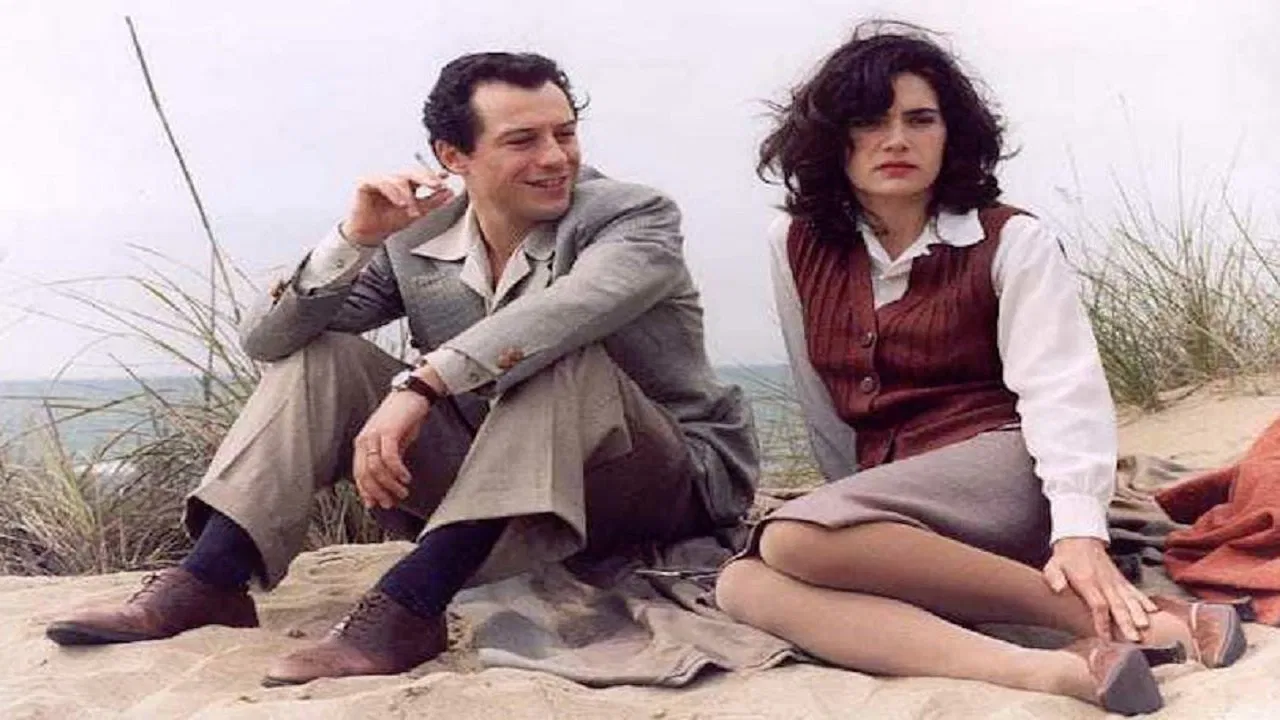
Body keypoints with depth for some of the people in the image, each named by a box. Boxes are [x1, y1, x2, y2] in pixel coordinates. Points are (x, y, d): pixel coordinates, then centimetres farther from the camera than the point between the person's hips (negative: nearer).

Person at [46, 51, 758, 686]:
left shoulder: (635, 216, -13)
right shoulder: (417, 242, 0)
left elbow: (567, 307, -36)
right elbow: (269, 339, -4)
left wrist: (419, 385, -44)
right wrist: (357, 238, -20)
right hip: (506, 505, 4)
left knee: (561, 354, -34)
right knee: (321, 354, -3)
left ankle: (406, 607, -38)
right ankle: (209, 583, -13)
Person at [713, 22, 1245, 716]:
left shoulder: (1011, 241, -3)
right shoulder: (797, 246, 7)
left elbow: (1061, 388, -15)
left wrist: (1079, 528, -29)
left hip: (1002, 471, -5)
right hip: (886, 488, 5)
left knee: (795, 538, -33)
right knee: (742, 584, -27)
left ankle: (1117, 615, -27)